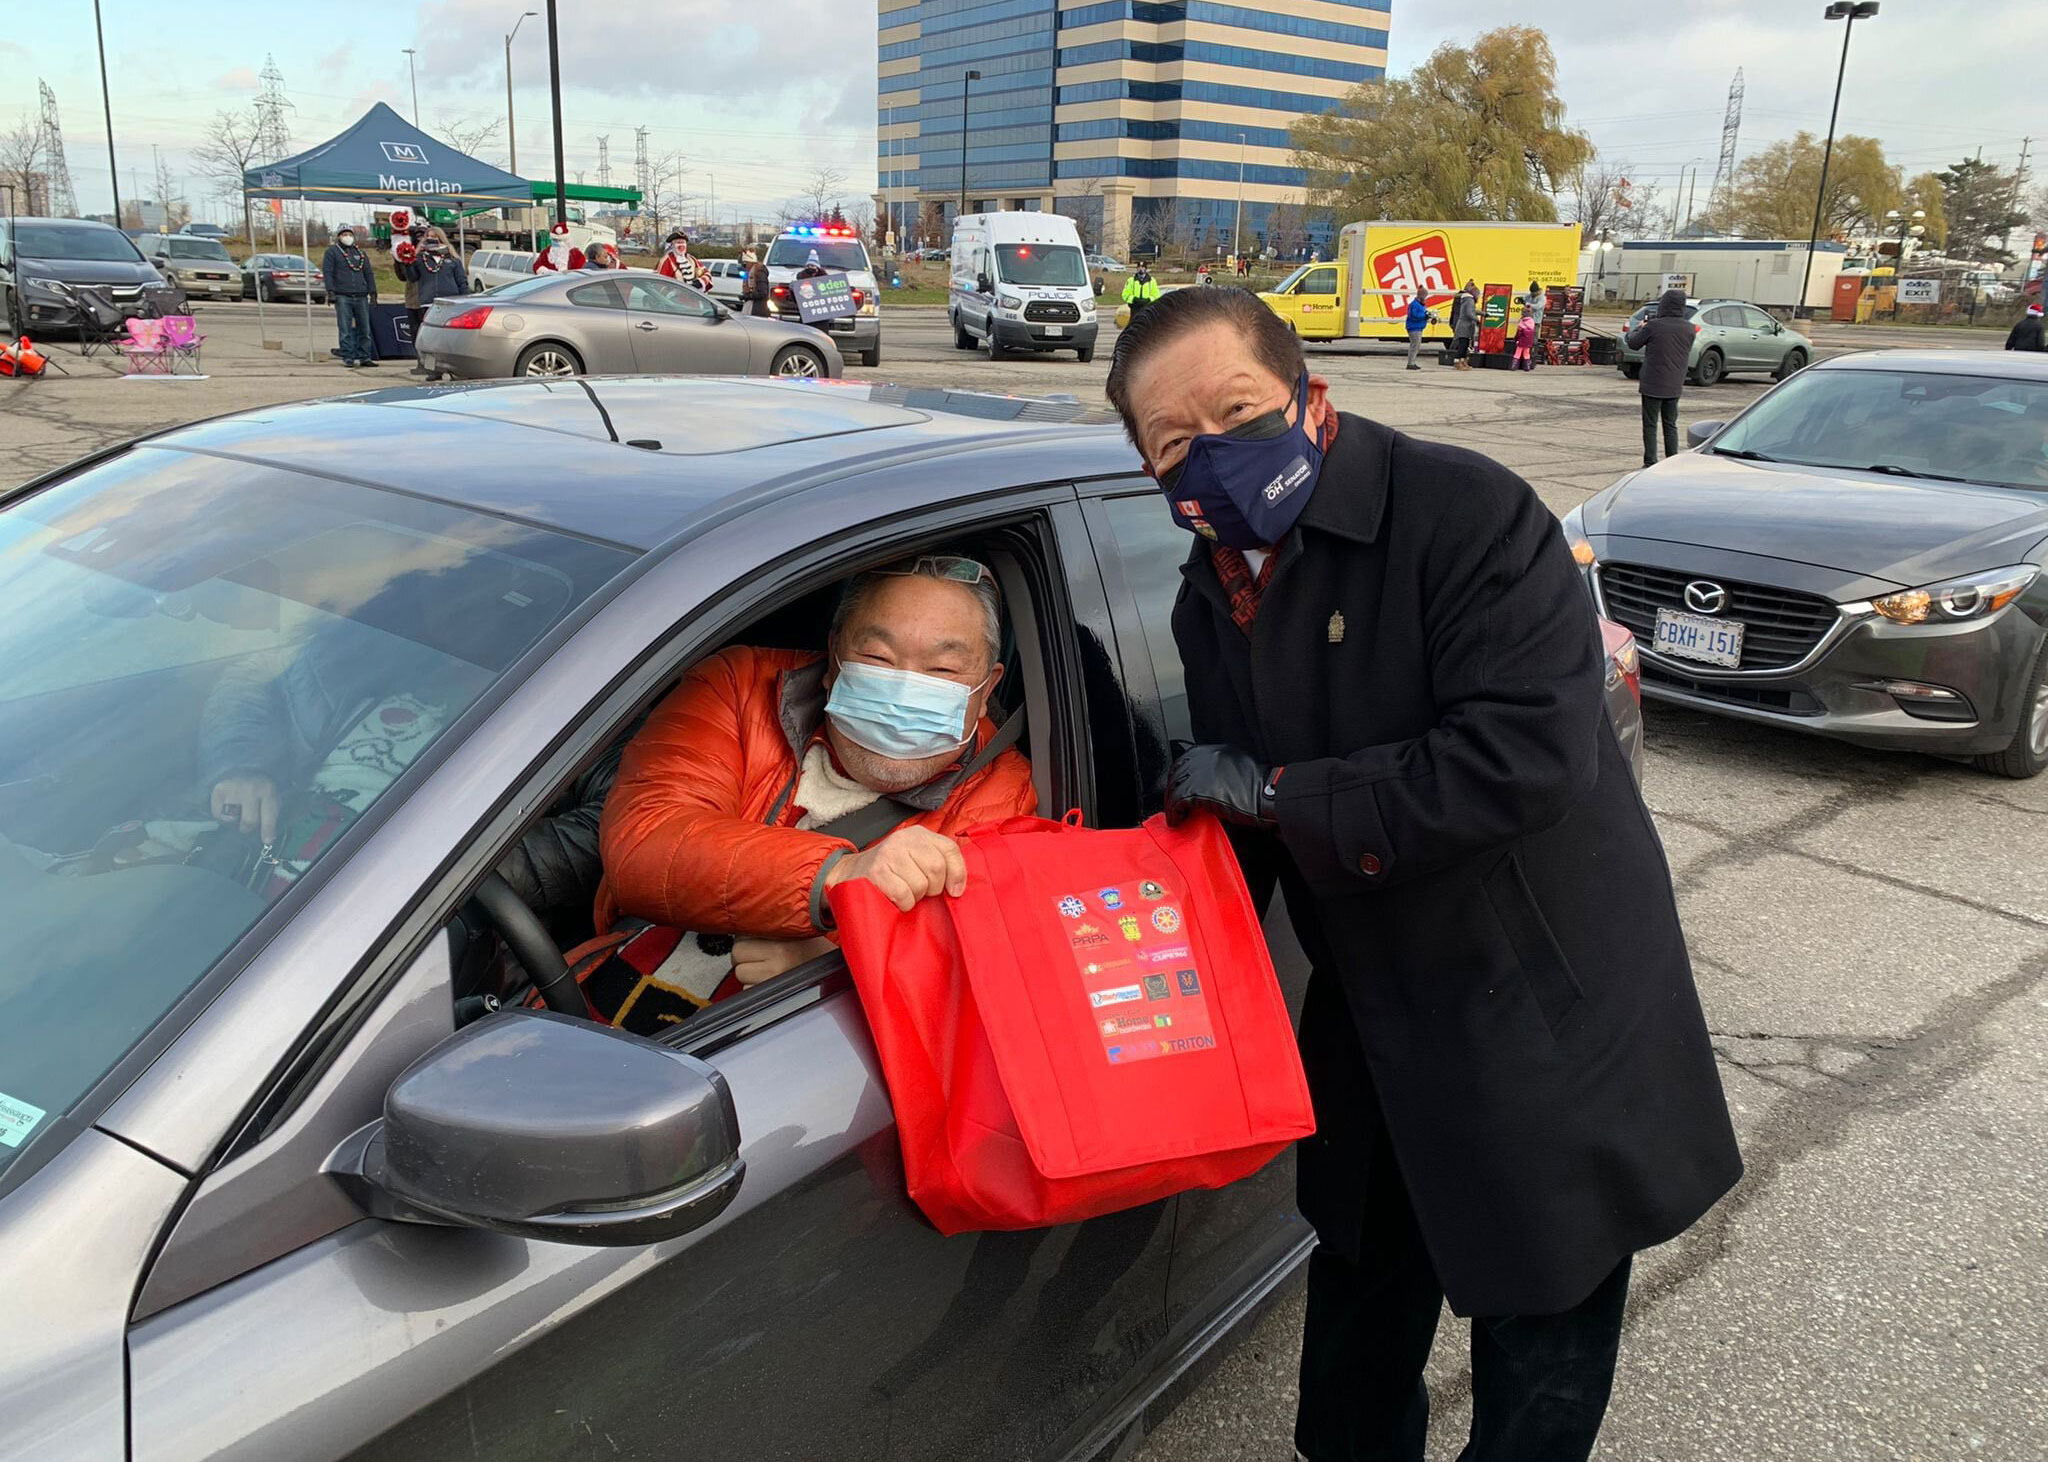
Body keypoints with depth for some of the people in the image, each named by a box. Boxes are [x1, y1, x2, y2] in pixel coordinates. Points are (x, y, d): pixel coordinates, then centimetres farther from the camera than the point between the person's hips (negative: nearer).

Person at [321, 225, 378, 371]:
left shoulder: (360, 253, 19)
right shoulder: (332, 252, 6)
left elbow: (369, 273, 18)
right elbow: (327, 272, -2)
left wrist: (373, 292, 9)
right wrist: (330, 291, -12)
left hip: (361, 297, 4)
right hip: (342, 297, -4)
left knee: (364, 328, 3)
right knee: (345, 329, -5)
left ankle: (364, 357, 9)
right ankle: (347, 357, -2)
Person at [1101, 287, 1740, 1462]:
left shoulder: (1465, 511, -23)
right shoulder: (1211, 598, 1)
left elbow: (1529, 755, -33)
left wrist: (1275, 792, -25)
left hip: (1545, 1021, -6)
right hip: (1373, 1020, 7)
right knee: (1364, 1291, 27)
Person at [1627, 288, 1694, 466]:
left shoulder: (1653, 326, -15)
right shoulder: (1689, 328, 0)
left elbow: (1633, 343, -3)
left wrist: (1639, 328, 19)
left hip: (1653, 384, -5)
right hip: (1675, 385, 5)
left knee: (1650, 425, 3)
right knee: (1671, 425, 15)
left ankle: (1650, 463, 1)